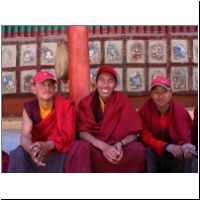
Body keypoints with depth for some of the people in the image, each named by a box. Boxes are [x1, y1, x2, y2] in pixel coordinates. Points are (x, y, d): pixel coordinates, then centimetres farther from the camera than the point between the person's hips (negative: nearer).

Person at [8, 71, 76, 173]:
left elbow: (67, 135, -17)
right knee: (19, 153, -24)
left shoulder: (66, 105, -12)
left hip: (60, 151, -2)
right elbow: (25, 135, -18)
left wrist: (47, 145, -38)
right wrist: (31, 149, -44)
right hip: (39, 150, 2)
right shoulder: (29, 107, -5)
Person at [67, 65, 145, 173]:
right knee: (81, 149, -32)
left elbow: (133, 133, -8)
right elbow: (82, 131, -12)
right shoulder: (86, 102, -3)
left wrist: (120, 144, -29)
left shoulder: (122, 100, -5)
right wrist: (103, 146, -29)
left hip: (116, 148, 1)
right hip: (94, 147, -1)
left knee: (138, 149, -27)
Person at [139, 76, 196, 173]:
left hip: (174, 152, 1)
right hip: (153, 151, -1)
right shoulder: (145, 111, -10)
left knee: (186, 154, -28)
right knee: (146, 152, -32)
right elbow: (145, 137, -15)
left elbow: (183, 135, -11)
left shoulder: (179, 110, -8)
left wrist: (185, 145, -37)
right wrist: (166, 146, -31)